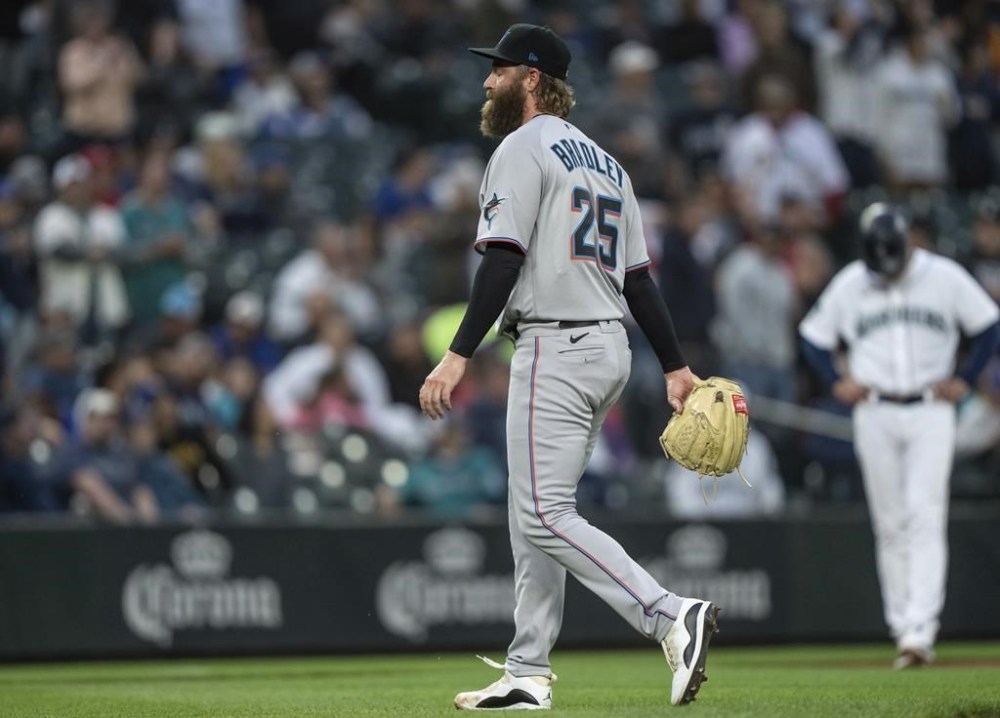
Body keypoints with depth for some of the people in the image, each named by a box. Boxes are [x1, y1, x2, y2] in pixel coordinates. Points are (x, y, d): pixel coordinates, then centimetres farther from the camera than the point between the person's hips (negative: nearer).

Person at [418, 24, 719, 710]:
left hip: (556, 350, -10)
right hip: (610, 350, 10)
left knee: (545, 517, -13)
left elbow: (504, 261, -18)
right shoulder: (605, 161, 20)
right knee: (536, 511, 14)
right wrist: (676, 364, 13)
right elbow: (637, 273, 17)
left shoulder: (523, 149, -7)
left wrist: (459, 356, -22)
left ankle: (671, 617, -27)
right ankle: (528, 675, 14)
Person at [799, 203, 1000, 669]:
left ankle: (921, 628, -20)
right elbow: (813, 334, 15)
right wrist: (836, 382, 2)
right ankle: (904, 631, 8)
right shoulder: (849, 284, 3)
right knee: (890, 525, 2)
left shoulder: (945, 277, -1)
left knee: (925, 516, -14)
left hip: (931, 413, -2)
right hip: (874, 416, 2)